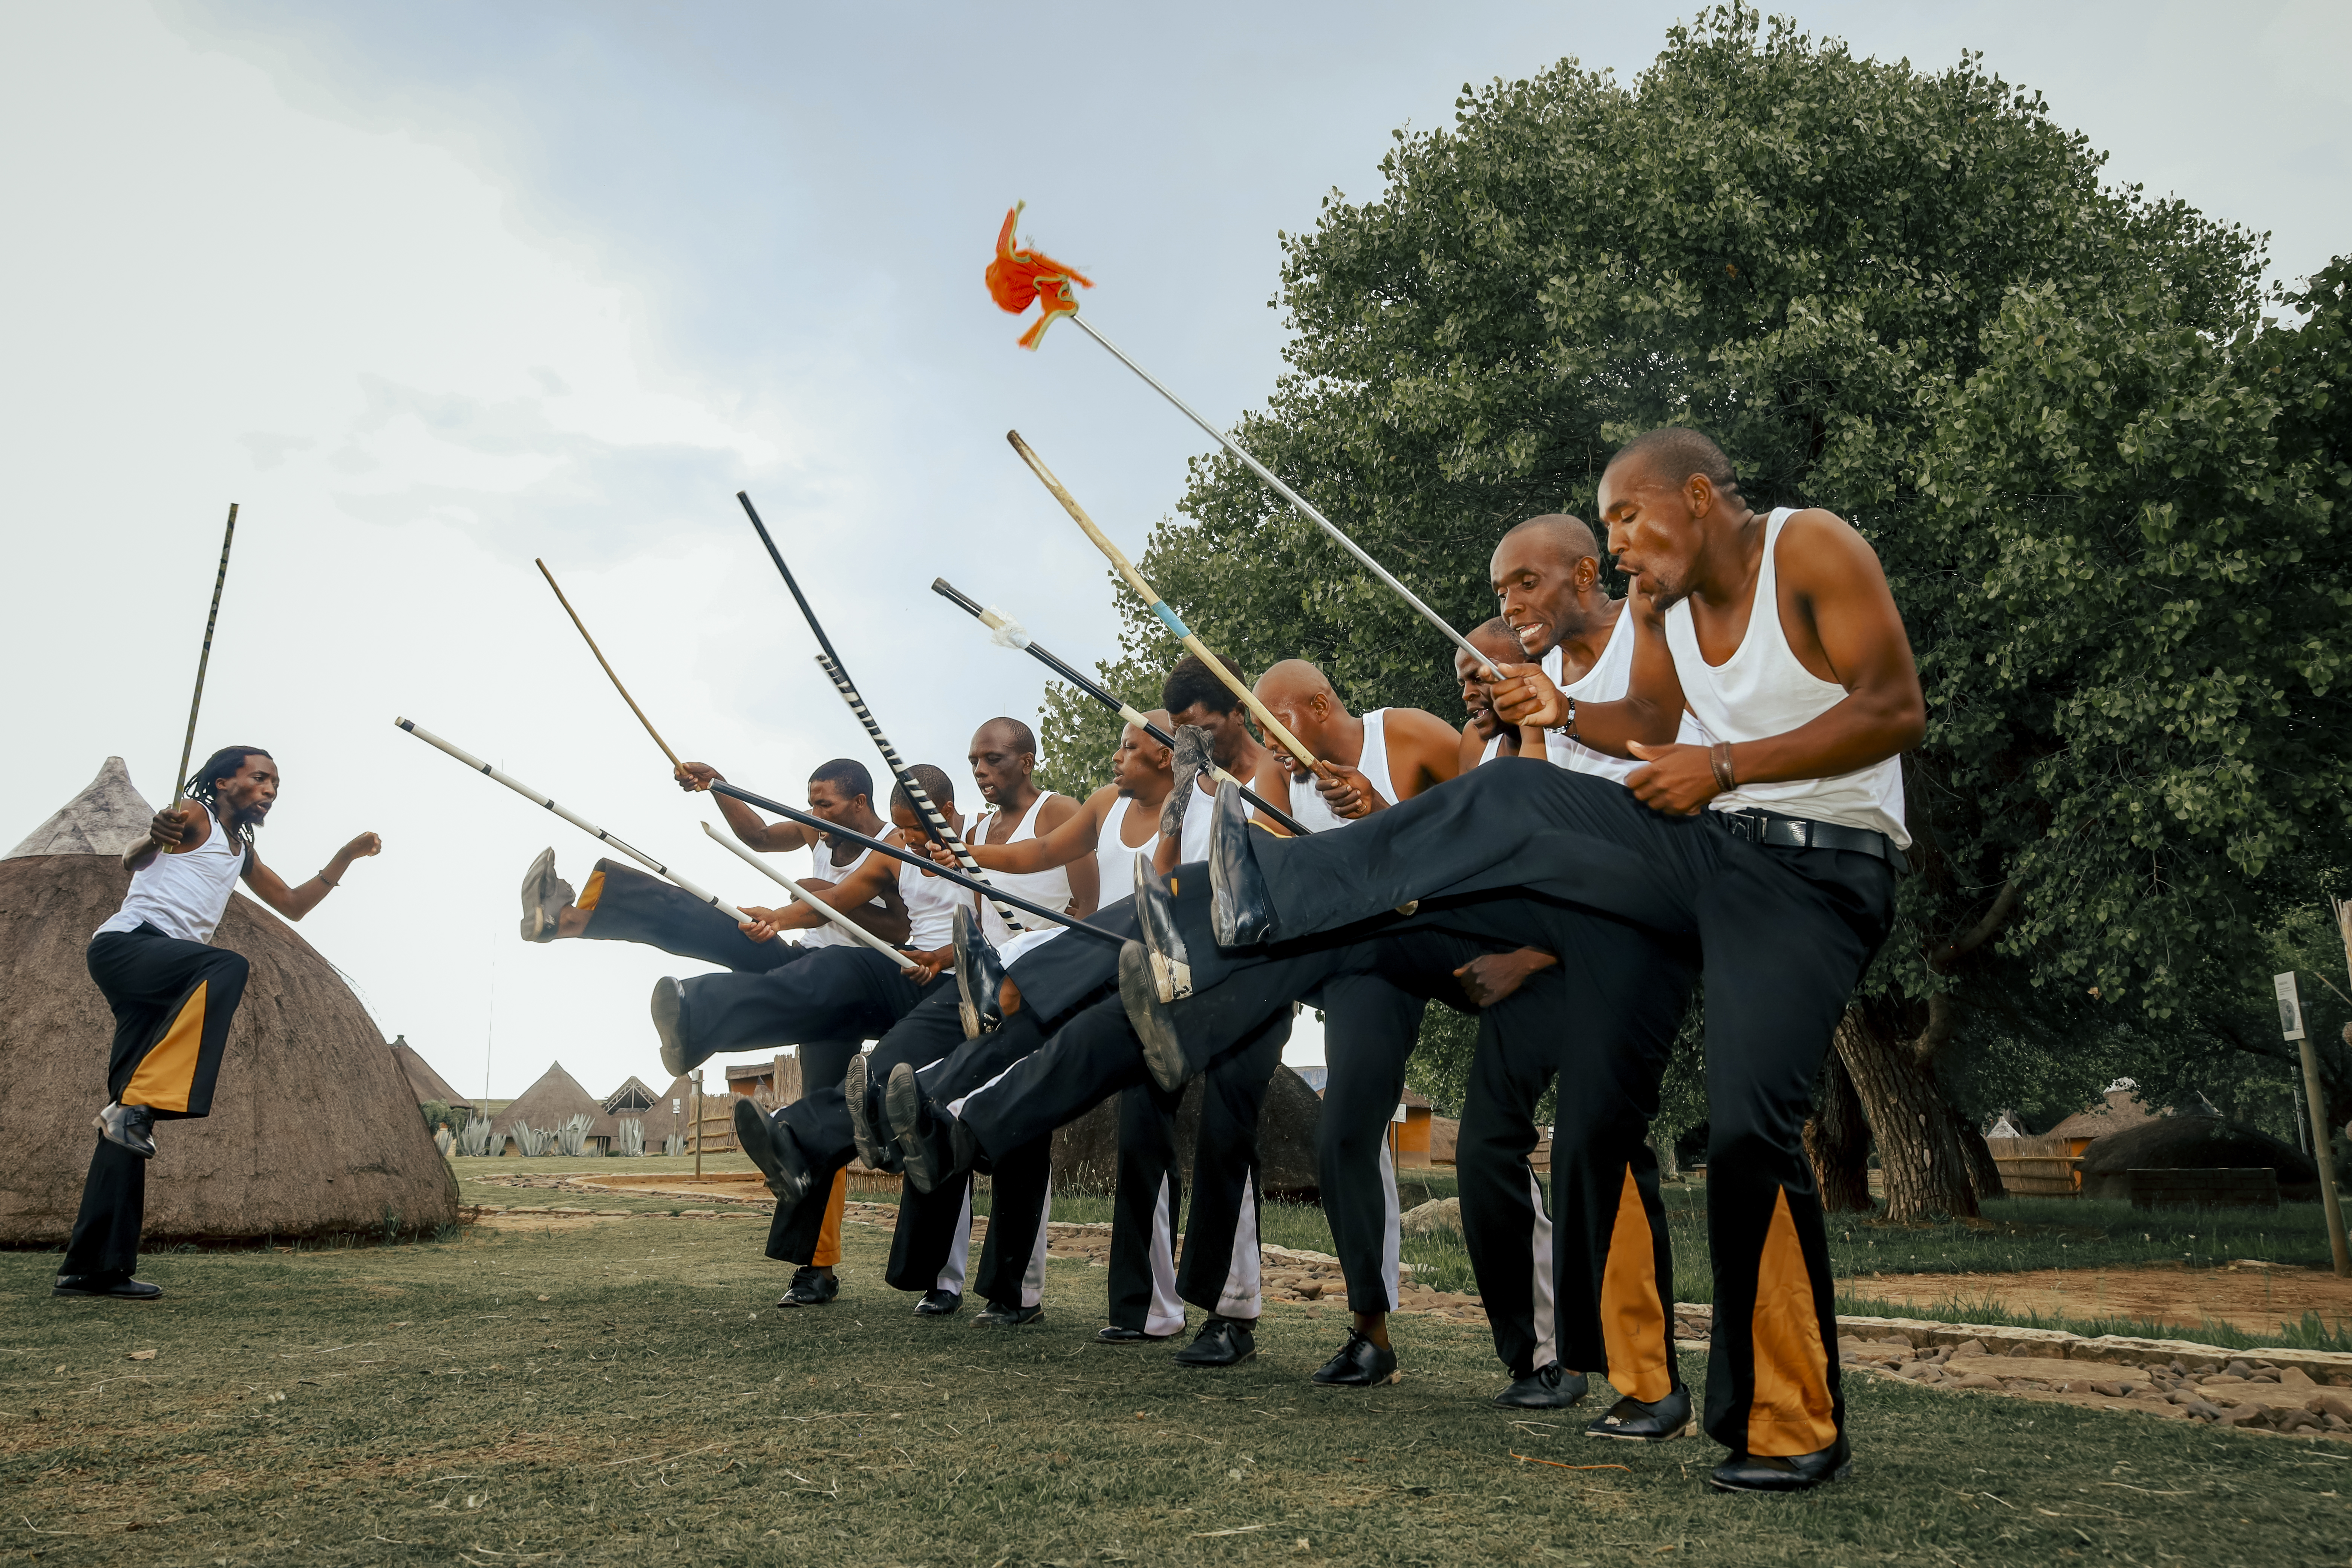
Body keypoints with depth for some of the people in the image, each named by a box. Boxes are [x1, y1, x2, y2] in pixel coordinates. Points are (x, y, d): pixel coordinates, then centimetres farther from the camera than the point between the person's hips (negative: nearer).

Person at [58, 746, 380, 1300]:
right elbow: (131, 862, -13)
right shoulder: (194, 816, 3)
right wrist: (153, 838, -36)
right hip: (125, 944, -8)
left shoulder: (242, 853, 26)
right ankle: (141, 1102, -39)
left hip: (165, 979, 8)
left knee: (126, 1122, 1)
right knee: (227, 966, -36)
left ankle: (94, 1266, 0)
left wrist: (347, 856, 22)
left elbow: (293, 904, 32)